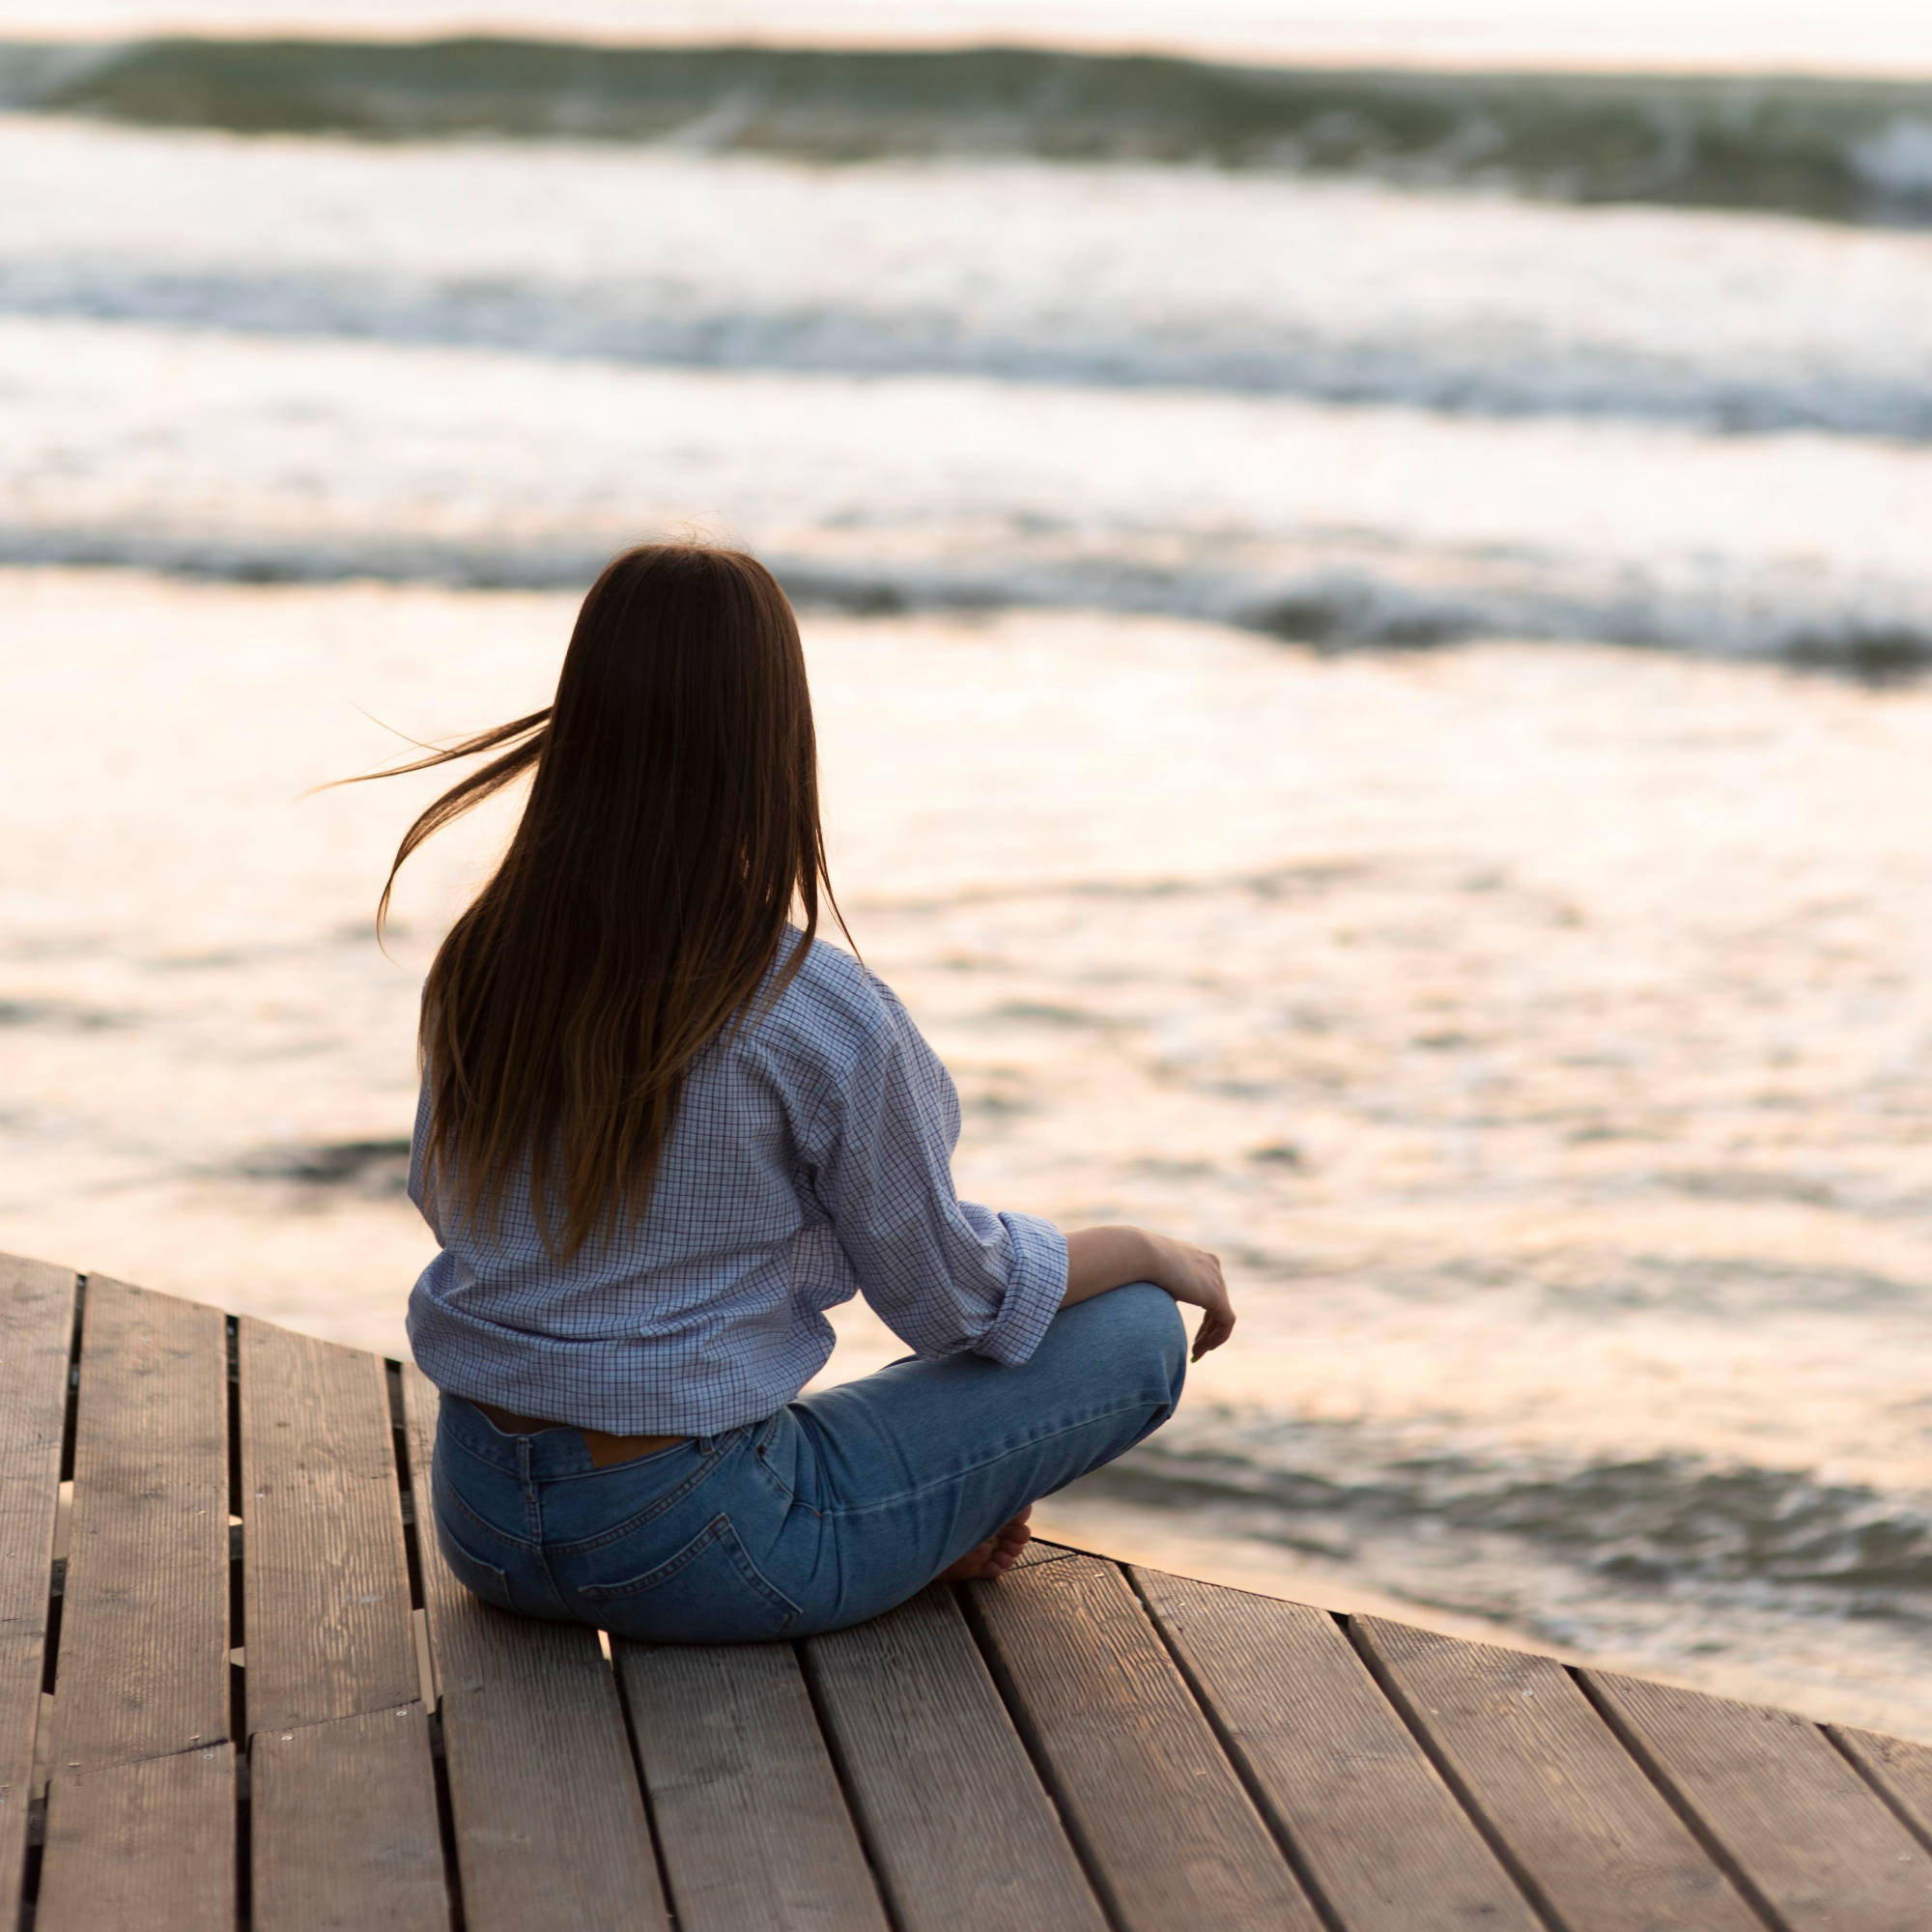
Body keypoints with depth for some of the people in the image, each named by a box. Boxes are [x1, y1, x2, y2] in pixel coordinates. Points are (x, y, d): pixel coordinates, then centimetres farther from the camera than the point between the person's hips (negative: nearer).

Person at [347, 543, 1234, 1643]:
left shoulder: (477, 968, -4)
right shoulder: (822, 1016, -21)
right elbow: (956, 1297, -8)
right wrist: (1154, 1251, 10)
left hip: (480, 1526, 6)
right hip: (688, 1551, -6)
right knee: (1138, 1335, 4)